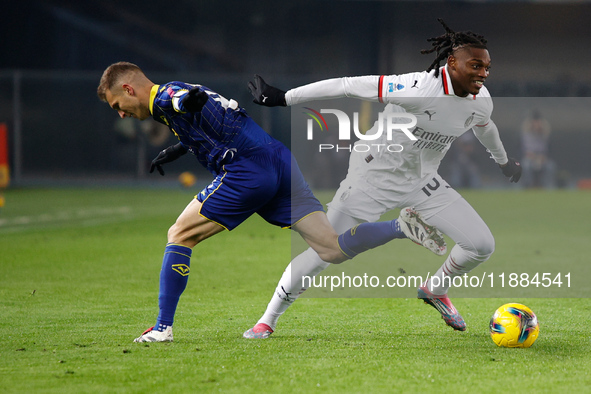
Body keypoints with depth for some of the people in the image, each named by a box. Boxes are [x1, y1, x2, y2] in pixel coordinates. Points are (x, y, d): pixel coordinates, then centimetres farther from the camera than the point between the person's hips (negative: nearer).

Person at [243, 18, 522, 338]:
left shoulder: (481, 101, -8)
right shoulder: (419, 88, -31)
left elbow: (484, 126, 18)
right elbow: (349, 86, -28)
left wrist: (503, 160, 37)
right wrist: (282, 98, -25)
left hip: (423, 182, 6)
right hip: (374, 177, -6)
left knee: (482, 245, -2)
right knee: (323, 254, -9)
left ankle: (435, 290, 27)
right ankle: (268, 320, 8)